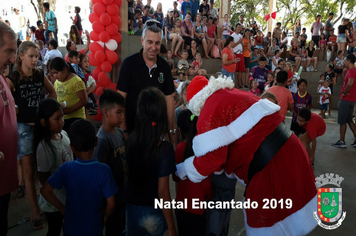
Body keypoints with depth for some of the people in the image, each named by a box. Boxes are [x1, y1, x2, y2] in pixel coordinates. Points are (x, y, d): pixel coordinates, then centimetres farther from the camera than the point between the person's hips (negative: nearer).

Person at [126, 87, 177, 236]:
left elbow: (129, 173, 3)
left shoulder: (132, 139, -10)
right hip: (153, 211, -3)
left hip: (132, 206, 4)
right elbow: (162, 191, -22)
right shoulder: (165, 148, -24)